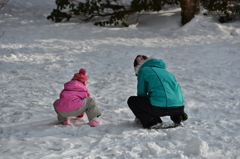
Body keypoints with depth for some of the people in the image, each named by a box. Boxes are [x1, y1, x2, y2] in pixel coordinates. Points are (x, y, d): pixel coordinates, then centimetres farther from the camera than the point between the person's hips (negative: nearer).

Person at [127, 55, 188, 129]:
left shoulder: (143, 70, 10)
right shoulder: (163, 70, 29)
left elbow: (142, 93, 14)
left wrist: (140, 115, 28)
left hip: (161, 107, -7)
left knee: (132, 100, 10)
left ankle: (153, 122, -2)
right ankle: (178, 118, 18)